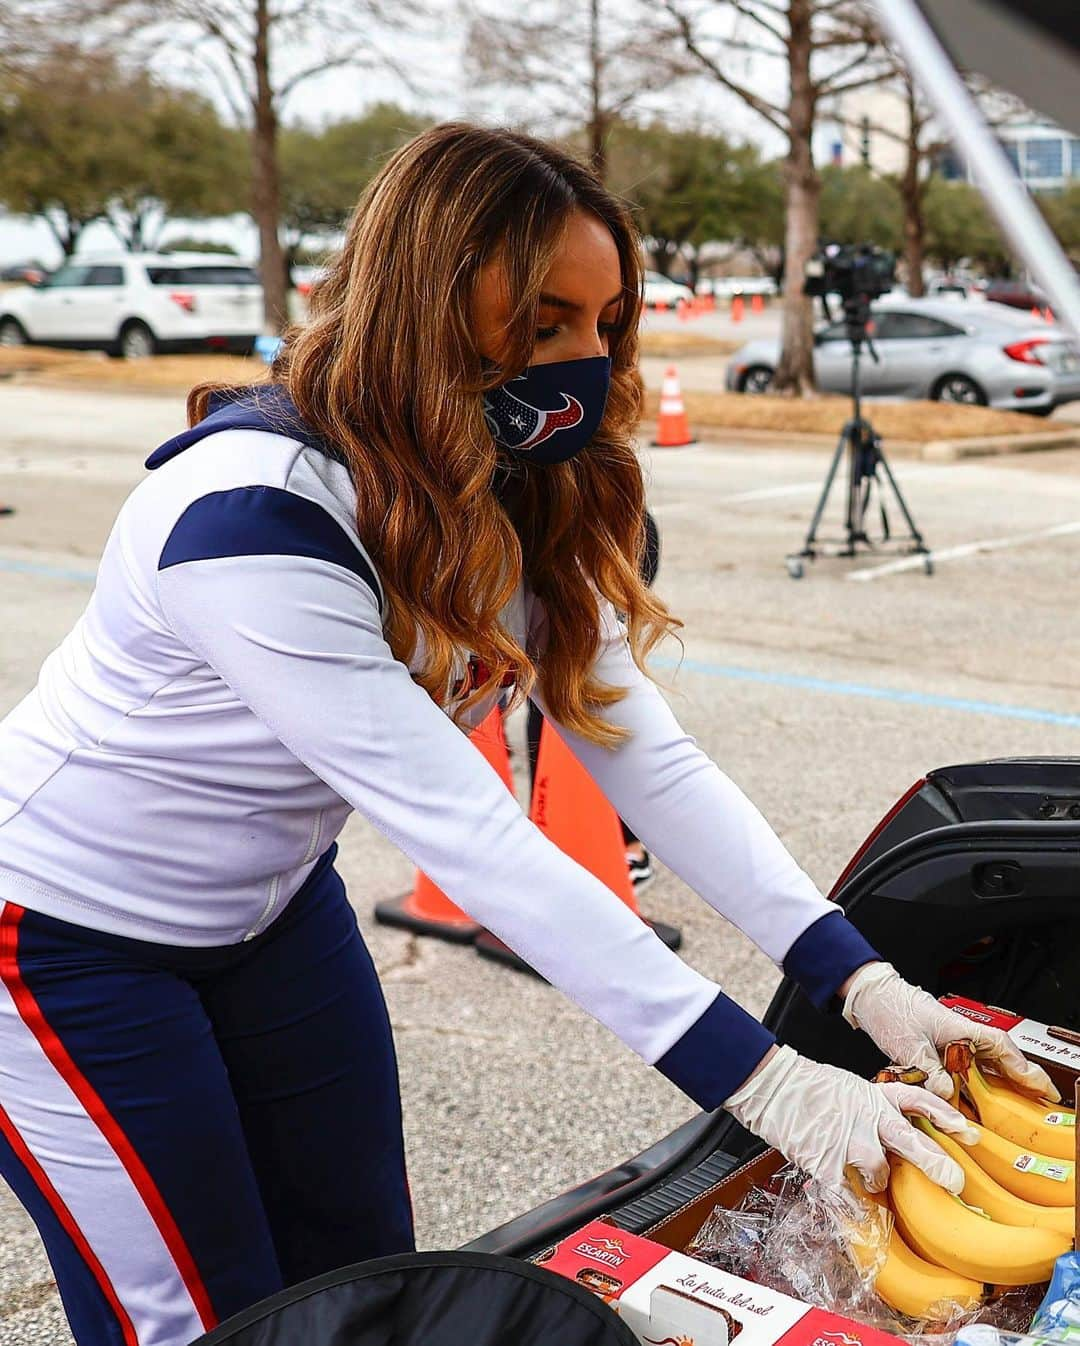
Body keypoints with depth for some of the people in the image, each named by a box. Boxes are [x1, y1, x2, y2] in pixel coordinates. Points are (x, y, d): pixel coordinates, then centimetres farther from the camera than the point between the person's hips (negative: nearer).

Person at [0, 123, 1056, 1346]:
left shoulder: (521, 502, -9)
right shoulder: (252, 515, -35)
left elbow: (645, 755, -13)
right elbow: (463, 835, -39)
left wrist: (860, 981, -22)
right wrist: (759, 1080, -39)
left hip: (270, 904, 7)